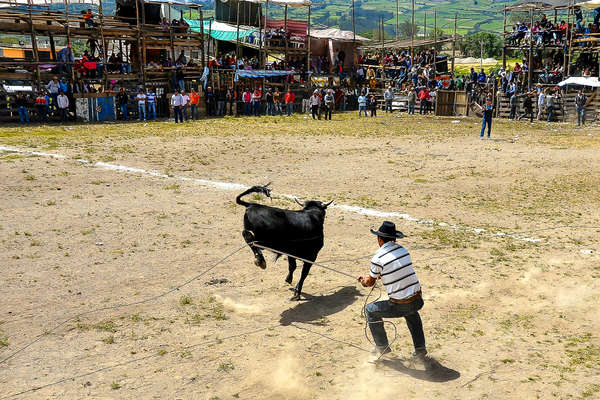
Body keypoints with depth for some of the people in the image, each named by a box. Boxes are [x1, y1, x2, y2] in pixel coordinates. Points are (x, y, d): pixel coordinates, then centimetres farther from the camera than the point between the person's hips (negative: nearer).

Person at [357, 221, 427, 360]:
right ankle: (420, 350, 35)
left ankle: (382, 347, 28)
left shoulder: (378, 258, -12)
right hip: (418, 301, 6)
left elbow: (370, 283, 4)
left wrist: (362, 280, 27)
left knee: (370, 310, 18)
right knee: (411, 312, 40)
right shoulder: (403, 250, 5)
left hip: (399, 306, -6)